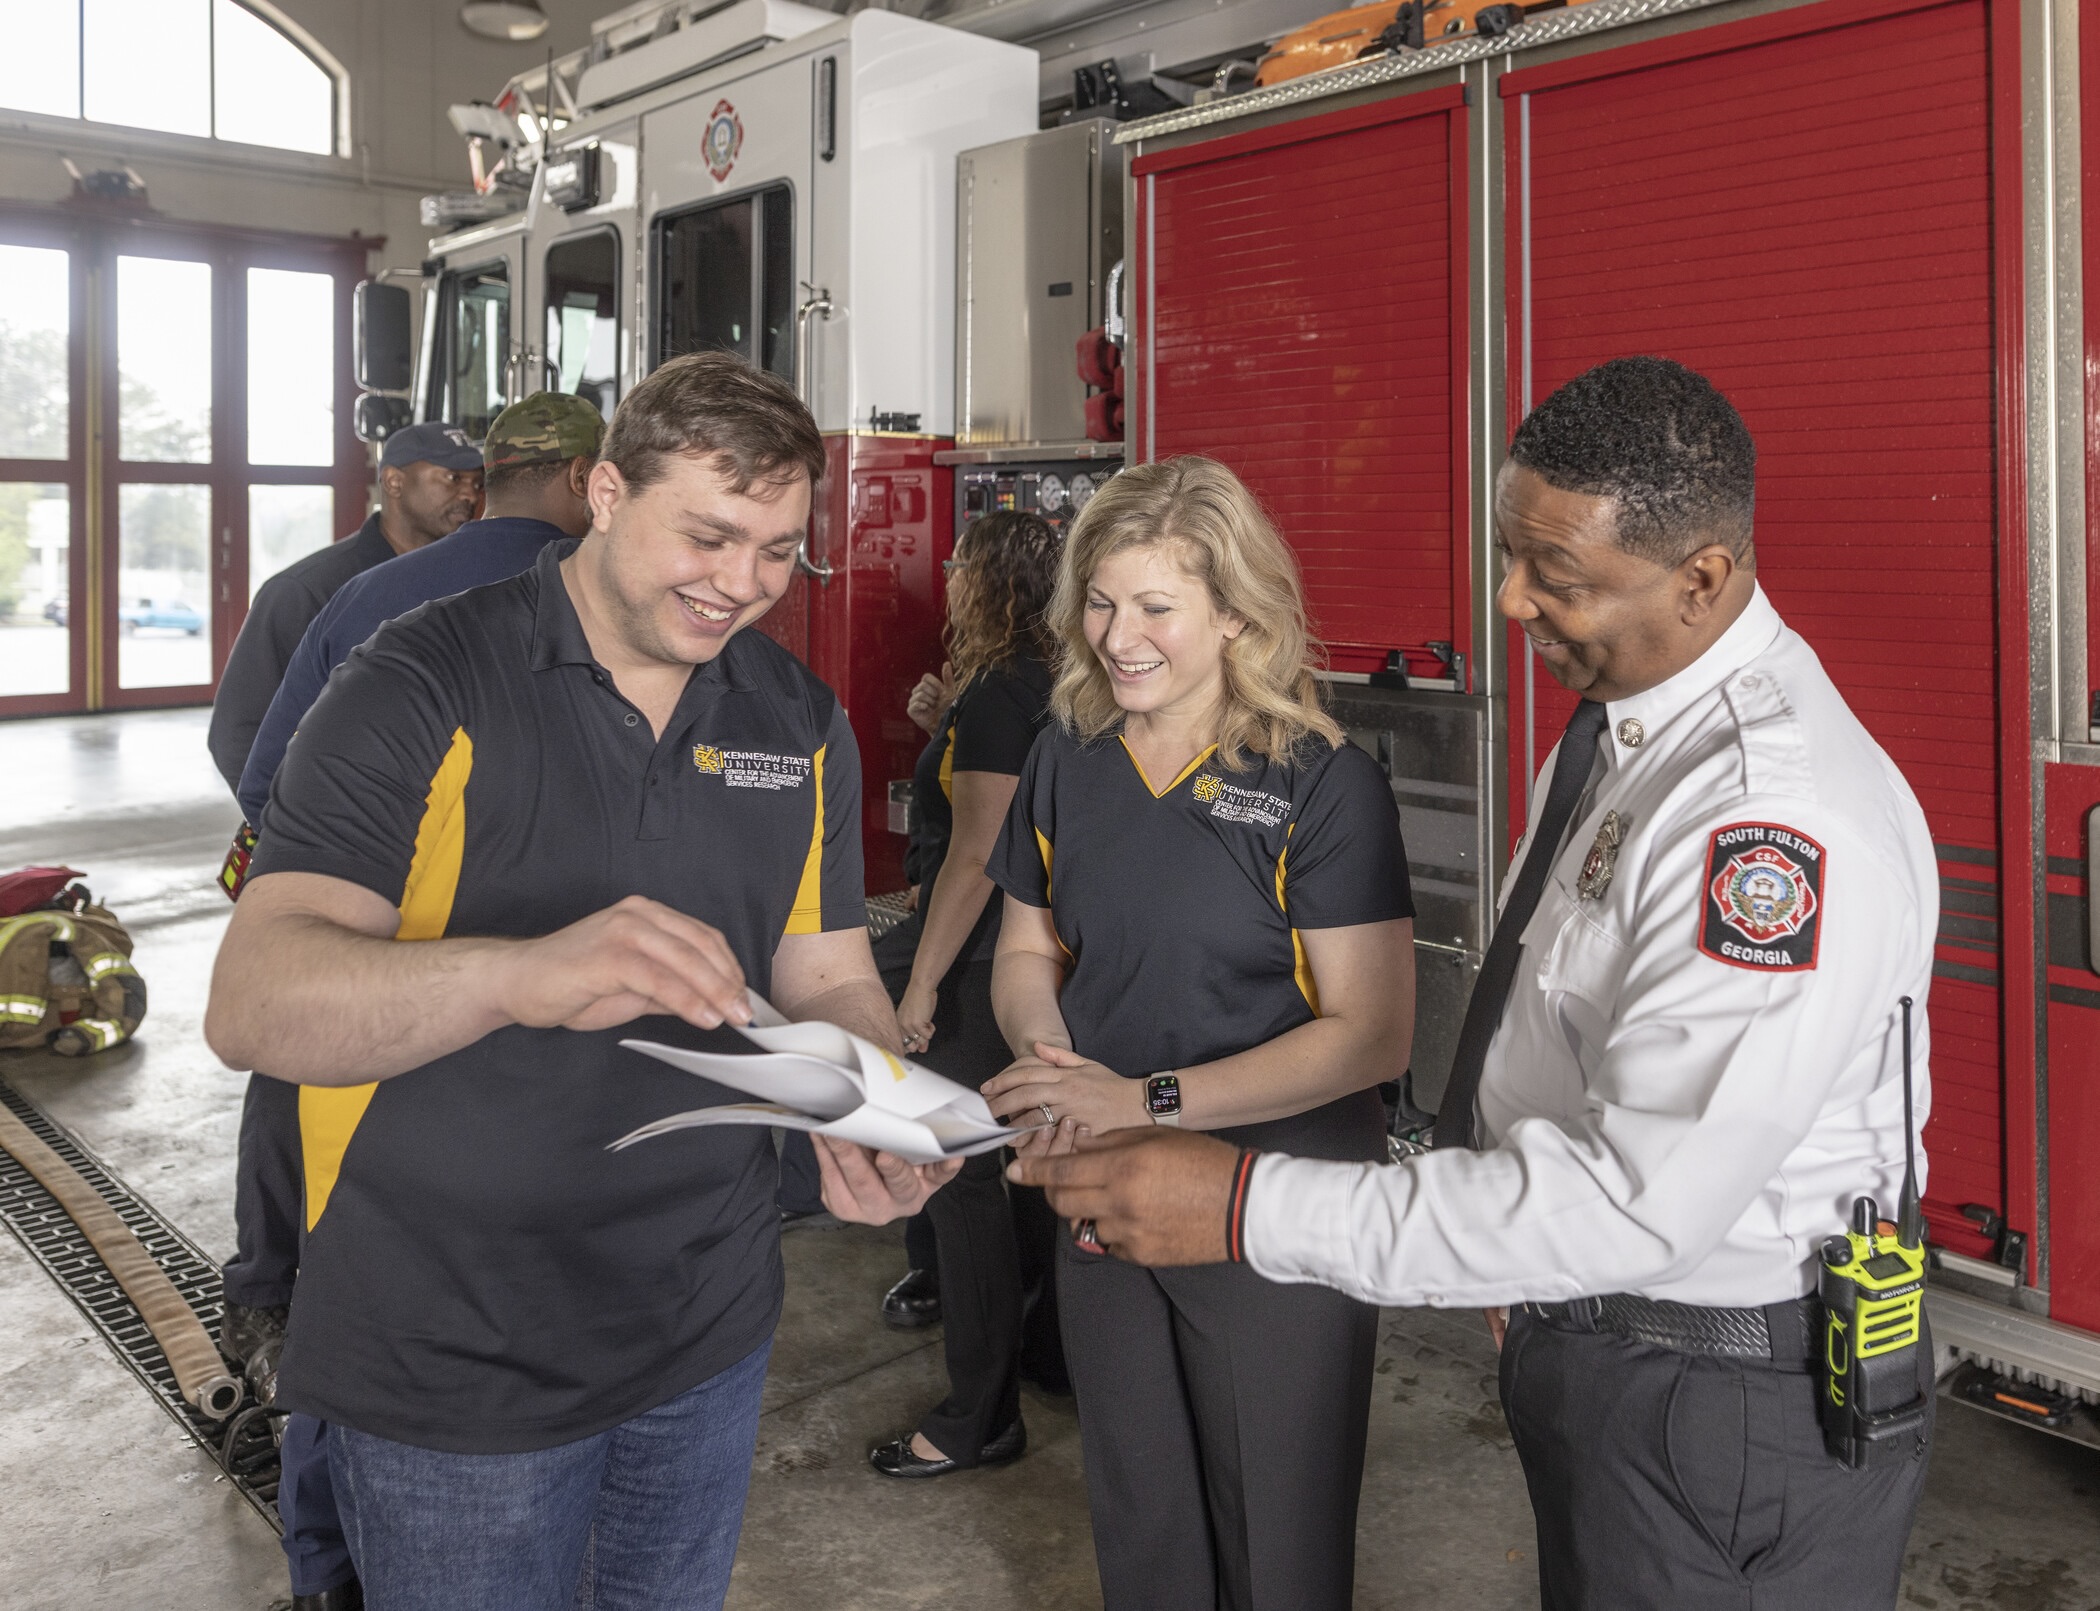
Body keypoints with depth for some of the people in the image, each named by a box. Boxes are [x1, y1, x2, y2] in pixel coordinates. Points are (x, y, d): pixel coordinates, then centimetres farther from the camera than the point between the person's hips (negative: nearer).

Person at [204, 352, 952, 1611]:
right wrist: (522, 973, -43)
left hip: (711, 1327, 5)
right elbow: (251, 1003, -24)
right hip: (453, 1357, -5)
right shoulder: (422, 689, -15)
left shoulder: (805, 725, 2)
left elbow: (831, 977, 5)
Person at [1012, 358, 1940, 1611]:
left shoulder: (1780, 814, -29)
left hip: (1730, 1416, -8)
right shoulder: (1620, 719, 2)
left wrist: (1252, 1208, -31)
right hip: (1593, 1347, 8)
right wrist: (1517, 1260, 11)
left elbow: (1639, 1199, -32)